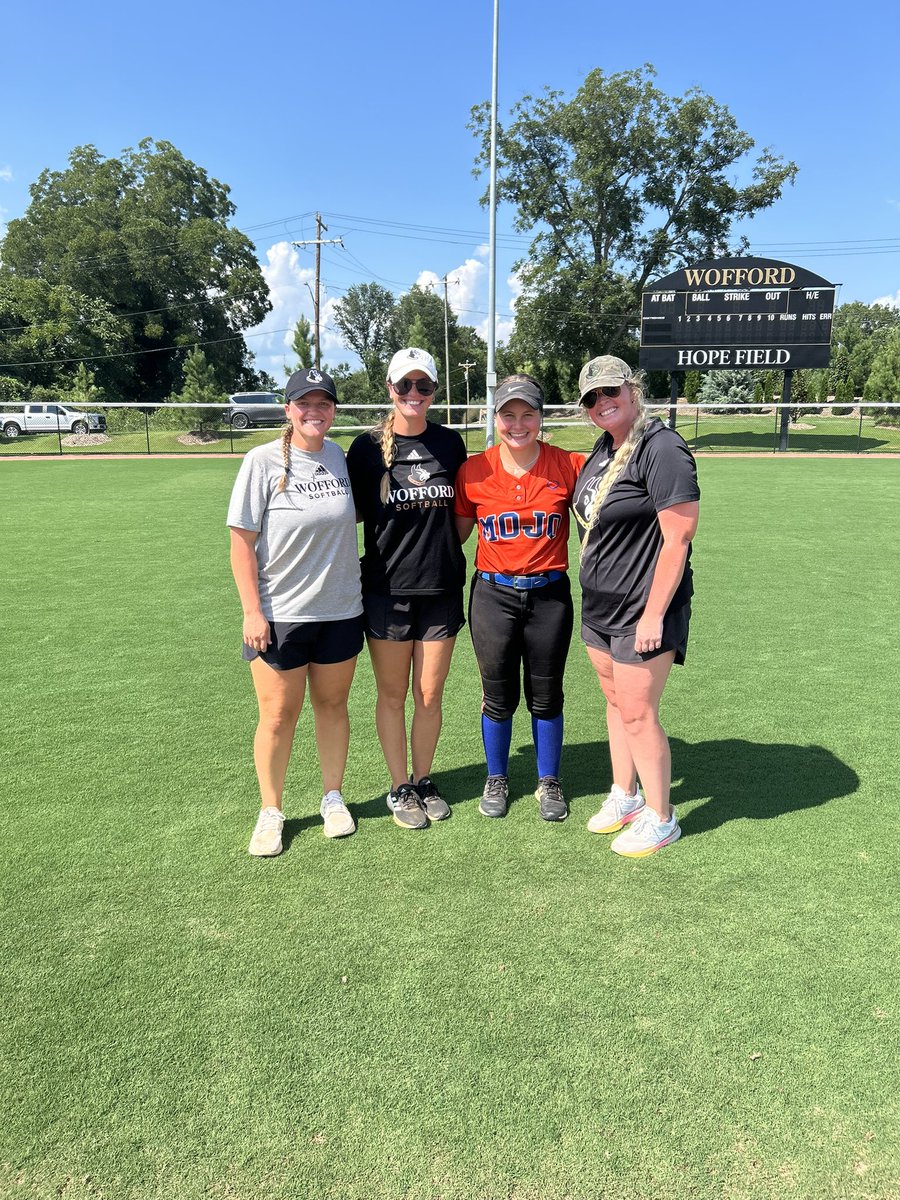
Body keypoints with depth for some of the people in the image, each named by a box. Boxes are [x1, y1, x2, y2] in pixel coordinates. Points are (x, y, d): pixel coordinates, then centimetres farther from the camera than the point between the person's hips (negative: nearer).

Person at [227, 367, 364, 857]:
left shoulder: (339, 457, 4)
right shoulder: (262, 462, -9)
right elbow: (242, 542, -9)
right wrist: (252, 611, -13)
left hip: (341, 610, 4)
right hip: (279, 615, -4)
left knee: (332, 705, 14)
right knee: (278, 716, 5)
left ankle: (333, 798, 32)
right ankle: (270, 812, 23)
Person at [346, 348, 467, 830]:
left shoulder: (450, 443, 5)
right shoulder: (368, 447, -3)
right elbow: (352, 514, 3)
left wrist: (444, 549, 7)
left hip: (441, 588, 2)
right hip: (387, 589, -2)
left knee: (430, 695, 10)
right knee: (393, 695, 8)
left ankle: (423, 780, 30)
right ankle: (400, 788, 25)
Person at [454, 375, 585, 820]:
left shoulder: (569, 466, -5)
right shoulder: (474, 471, -4)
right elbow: (457, 531, 7)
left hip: (550, 595, 0)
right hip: (493, 595, 0)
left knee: (546, 697, 12)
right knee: (498, 696, 11)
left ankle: (548, 783, 32)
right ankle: (496, 780, 33)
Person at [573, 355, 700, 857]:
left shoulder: (661, 449, -19)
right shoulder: (605, 446, 10)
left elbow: (679, 537, -22)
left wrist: (654, 614, -22)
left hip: (642, 611, -9)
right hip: (599, 605, 9)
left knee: (638, 714, 0)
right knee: (615, 701, 19)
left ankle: (660, 818, 19)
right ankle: (625, 796, 37)